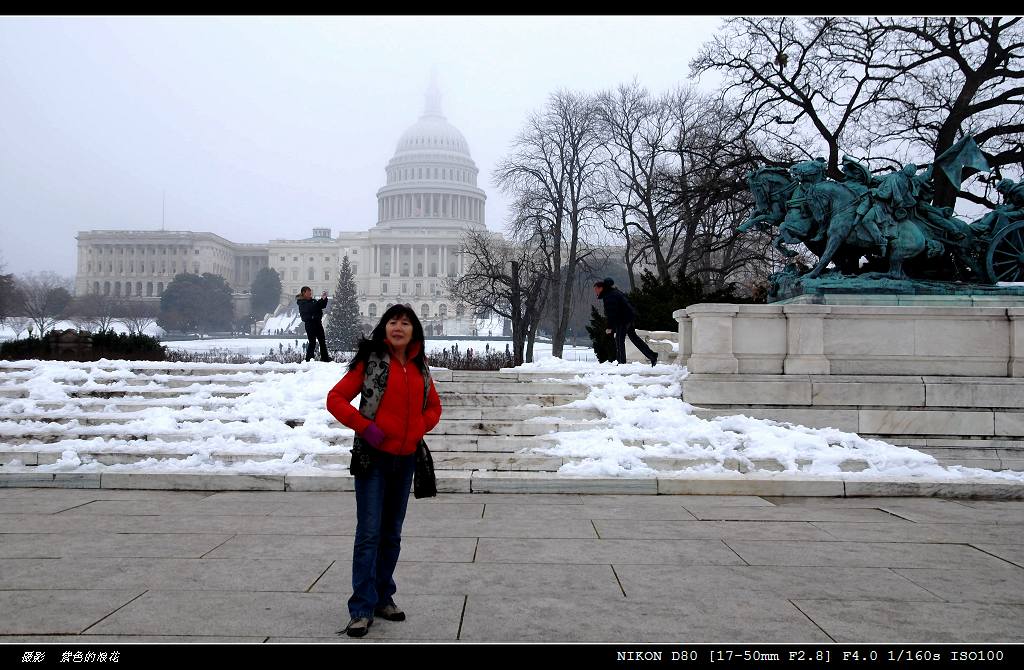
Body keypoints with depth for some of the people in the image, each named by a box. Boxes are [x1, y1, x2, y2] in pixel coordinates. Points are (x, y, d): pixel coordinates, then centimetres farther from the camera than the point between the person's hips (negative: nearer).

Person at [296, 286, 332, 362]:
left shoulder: (312, 300, 16)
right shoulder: (302, 303, -7)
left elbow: (323, 305, 16)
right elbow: (312, 307, -24)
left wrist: (325, 298, -1)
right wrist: (321, 299, -25)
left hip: (317, 322, 8)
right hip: (310, 323, -8)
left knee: (322, 340, 9)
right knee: (312, 342, -9)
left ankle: (325, 358, 16)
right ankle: (309, 359, -2)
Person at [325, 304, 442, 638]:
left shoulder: (420, 367, 8)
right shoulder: (370, 361, -6)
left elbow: (434, 405, 20)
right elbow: (336, 398, -8)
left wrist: (420, 428, 3)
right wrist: (365, 427, -16)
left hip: (405, 459, 5)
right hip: (373, 457, -5)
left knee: (392, 534, 15)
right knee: (369, 534, -5)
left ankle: (383, 597, 29)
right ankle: (362, 609, 2)